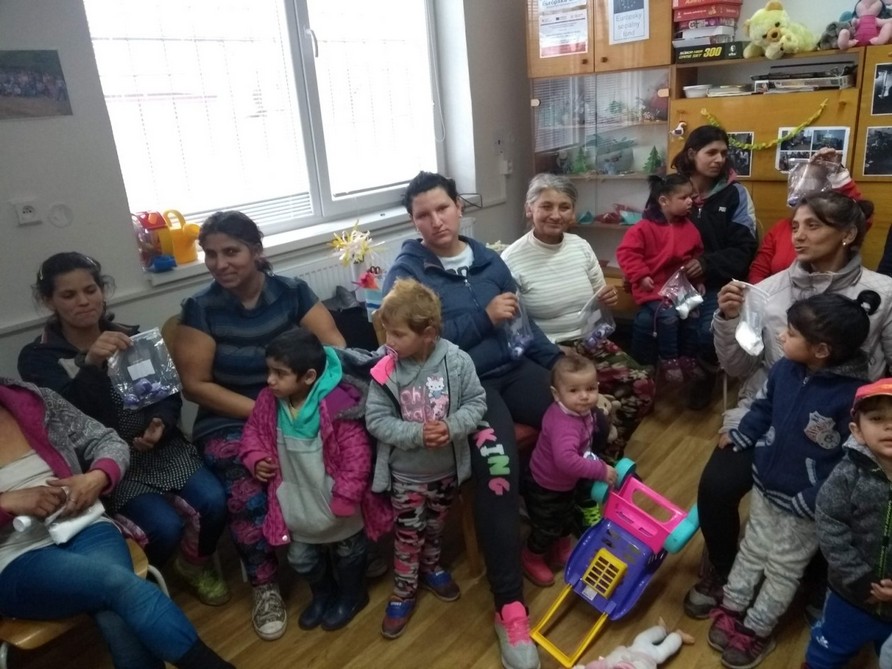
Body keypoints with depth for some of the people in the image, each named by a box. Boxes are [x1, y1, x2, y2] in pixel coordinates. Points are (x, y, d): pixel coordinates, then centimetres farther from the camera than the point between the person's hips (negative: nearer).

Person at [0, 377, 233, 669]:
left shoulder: (36, 401, 4)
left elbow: (110, 442, 8)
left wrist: (97, 478, -12)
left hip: (83, 528, 2)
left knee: (120, 620, -29)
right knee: (121, 583, -31)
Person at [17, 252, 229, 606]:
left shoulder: (132, 338, 9)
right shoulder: (37, 358, -2)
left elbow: (169, 394, 6)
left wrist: (161, 425, -17)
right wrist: (91, 364, -35)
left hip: (160, 446, 3)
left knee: (213, 502, -19)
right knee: (165, 526, -24)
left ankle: (196, 564, 14)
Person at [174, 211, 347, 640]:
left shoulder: (292, 292, 2)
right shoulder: (201, 308, -1)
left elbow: (335, 347, -3)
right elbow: (195, 385, -5)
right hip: (230, 421, -1)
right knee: (247, 491, -30)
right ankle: (265, 586, -2)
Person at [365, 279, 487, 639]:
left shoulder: (457, 361, -18)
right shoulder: (386, 371, -19)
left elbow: (476, 402, -10)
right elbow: (376, 420, -17)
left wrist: (452, 426, -28)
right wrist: (417, 433, -29)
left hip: (446, 468, 2)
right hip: (406, 473, -1)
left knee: (435, 525, 25)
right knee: (407, 533, 13)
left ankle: (431, 567, 52)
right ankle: (403, 591, 35)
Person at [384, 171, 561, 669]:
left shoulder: (488, 260, 14)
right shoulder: (406, 273, -3)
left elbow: (520, 321, 14)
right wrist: (483, 316, -13)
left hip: (511, 369, 6)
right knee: (497, 466, -32)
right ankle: (510, 605, -19)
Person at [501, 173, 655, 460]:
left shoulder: (581, 246, 7)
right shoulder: (512, 260, -13)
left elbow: (598, 303, 16)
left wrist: (607, 300, -8)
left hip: (590, 342, 6)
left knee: (641, 383, -12)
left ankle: (605, 455, 10)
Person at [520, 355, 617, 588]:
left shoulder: (582, 411, -12)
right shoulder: (564, 424, -43)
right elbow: (567, 460, -56)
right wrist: (601, 470, -46)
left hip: (565, 483, 9)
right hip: (545, 487, -9)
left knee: (568, 520, 30)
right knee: (547, 529, 15)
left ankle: (562, 553, 57)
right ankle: (532, 560, 43)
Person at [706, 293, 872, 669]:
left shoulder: (853, 396, -28)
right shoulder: (785, 369, -10)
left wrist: (812, 501, -22)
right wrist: (739, 438, 1)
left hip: (805, 503, -5)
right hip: (765, 484, 5)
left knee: (783, 568, 15)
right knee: (752, 549, 22)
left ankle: (756, 630, 33)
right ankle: (731, 608, 41)